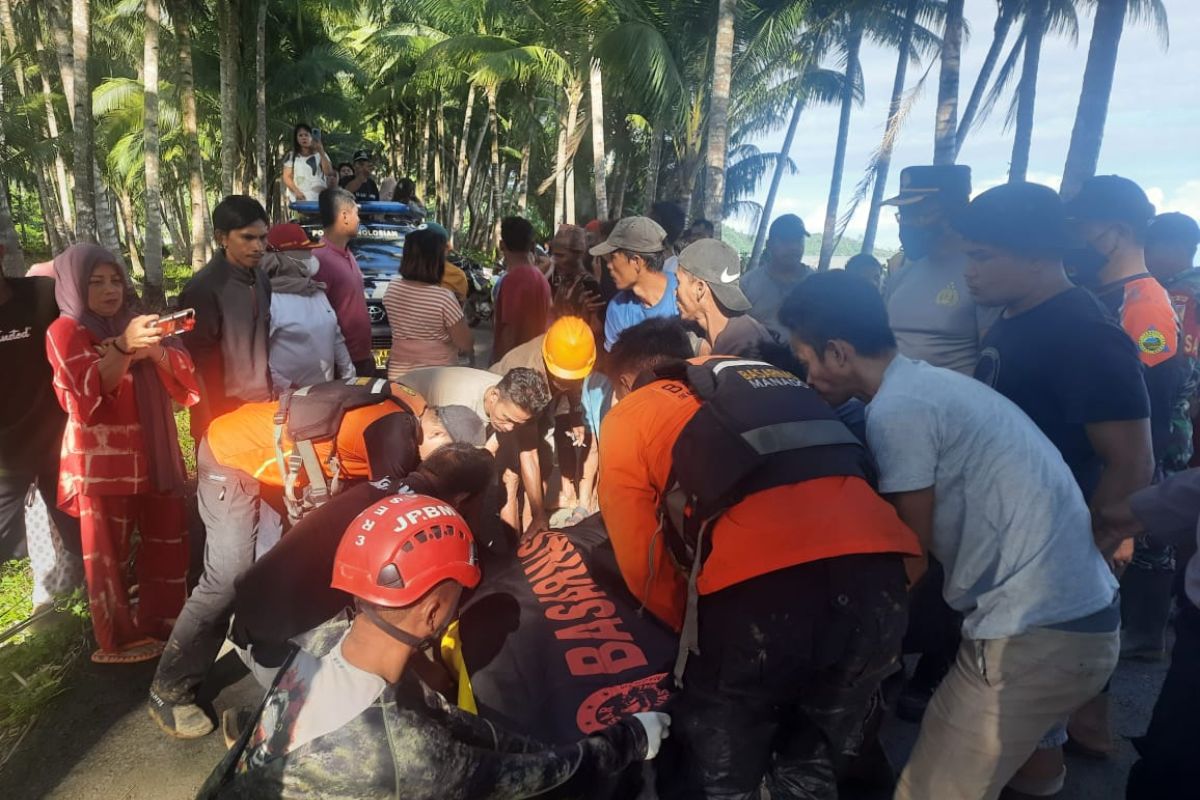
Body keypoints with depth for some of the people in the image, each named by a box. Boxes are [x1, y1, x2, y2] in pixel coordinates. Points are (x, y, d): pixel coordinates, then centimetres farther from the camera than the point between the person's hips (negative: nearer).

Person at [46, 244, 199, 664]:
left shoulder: (136, 322, 13)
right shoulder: (65, 332, -3)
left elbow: (184, 377, 2)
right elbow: (89, 393, -20)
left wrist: (154, 349, -18)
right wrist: (122, 345, -34)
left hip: (154, 453, 6)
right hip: (101, 461, -5)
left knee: (167, 538, 11)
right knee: (109, 553, 2)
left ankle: (160, 619, 27)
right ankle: (118, 639, 15)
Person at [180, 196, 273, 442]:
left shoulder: (260, 278, 5)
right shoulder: (203, 288, -16)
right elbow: (201, 361, -13)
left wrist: (271, 389, 14)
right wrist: (219, 416, -10)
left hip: (262, 404, 6)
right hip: (226, 412, -6)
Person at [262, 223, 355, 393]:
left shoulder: (317, 291, 9)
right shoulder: (270, 299, -15)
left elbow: (335, 336, 16)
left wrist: (348, 372, 12)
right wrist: (284, 387, -18)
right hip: (289, 394, -7)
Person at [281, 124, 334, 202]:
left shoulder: (320, 155, 11)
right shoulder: (291, 156, 13)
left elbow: (329, 173, -4)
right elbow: (287, 177, 7)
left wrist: (322, 152, -12)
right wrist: (296, 191, -11)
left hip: (318, 200, 0)